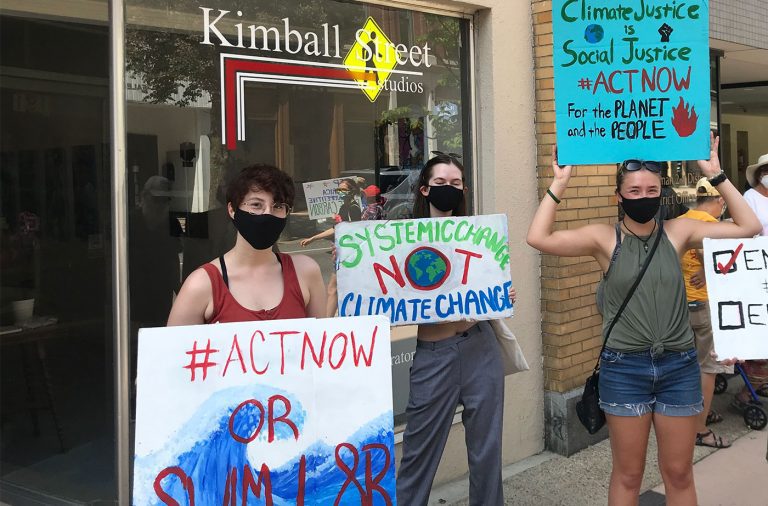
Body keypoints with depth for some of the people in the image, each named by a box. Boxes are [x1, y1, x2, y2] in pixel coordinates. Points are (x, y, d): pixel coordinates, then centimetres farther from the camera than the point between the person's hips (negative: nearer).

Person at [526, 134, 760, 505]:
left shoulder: (678, 232, 3)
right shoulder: (605, 238, -4)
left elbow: (748, 227, 1)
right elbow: (539, 238, -15)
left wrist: (716, 175, -4)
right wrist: (559, 183, -14)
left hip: (679, 367, 2)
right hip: (624, 368, -2)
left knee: (679, 474, 14)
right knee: (628, 475, 11)